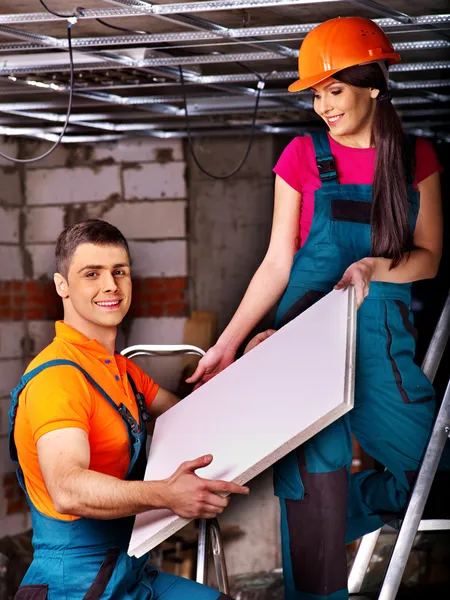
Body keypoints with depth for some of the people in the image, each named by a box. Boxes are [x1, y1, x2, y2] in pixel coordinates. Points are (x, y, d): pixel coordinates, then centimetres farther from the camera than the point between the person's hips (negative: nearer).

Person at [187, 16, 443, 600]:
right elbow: (277, 264, 3)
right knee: (317, 478, -8)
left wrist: (372, 267, -16)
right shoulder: (303, 157, 1)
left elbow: (428, 259, 4)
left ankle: (320, 526, 27)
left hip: (386, 337, 3)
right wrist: (228, 342, -2)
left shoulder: (416, 158, 5)